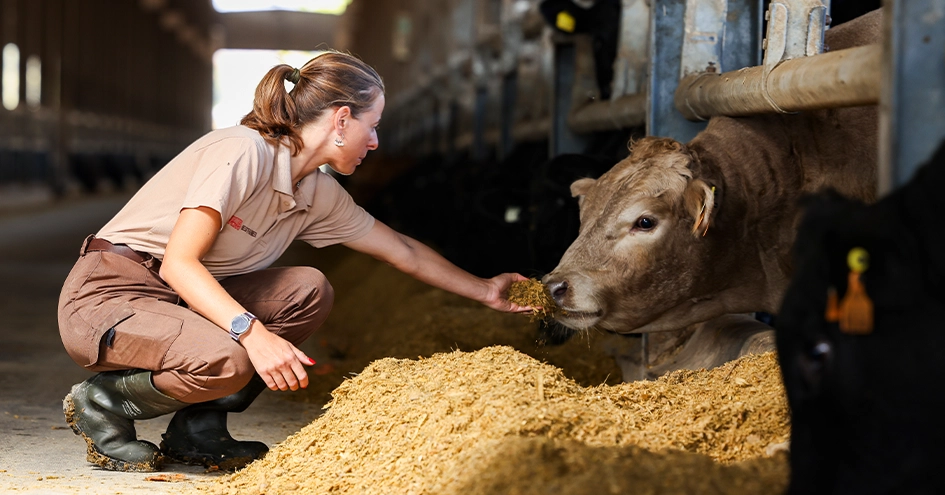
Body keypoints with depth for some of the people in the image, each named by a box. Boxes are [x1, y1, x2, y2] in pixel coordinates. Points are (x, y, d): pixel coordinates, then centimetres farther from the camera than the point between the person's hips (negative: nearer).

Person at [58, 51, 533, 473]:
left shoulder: (320, 194, 4)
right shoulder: (242, 152, -22)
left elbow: (403, 251, 19)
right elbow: (178, 264, -26)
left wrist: (484, 291, 22)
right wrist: (253, 333, -37)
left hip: (185, 298, 9)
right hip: (108, 294, -9)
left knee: (308, 291, -6)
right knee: (226, 361, -33)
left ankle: (198, 427, -2)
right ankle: (102, 403, -5)